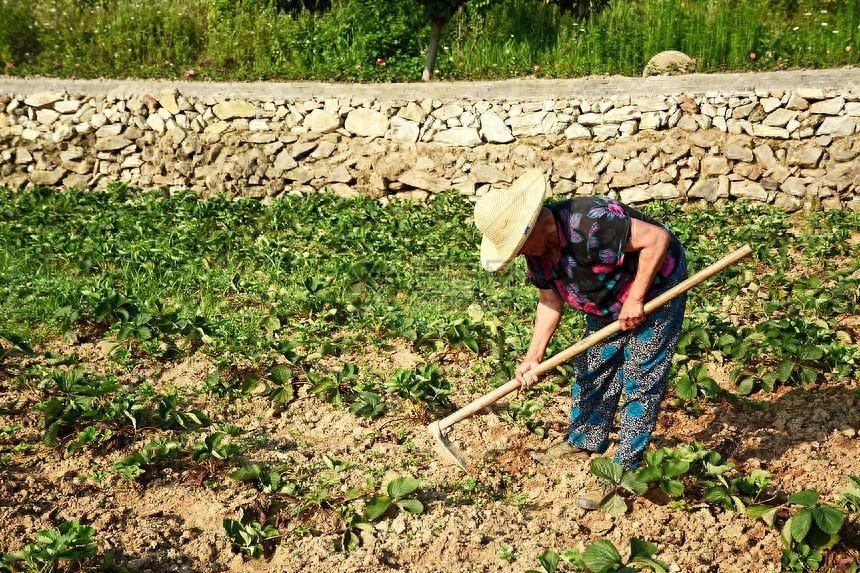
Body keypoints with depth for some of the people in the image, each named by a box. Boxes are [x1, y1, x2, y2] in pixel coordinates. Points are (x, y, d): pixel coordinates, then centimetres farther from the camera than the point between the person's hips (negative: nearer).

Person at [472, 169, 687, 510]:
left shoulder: (590, 224, -38)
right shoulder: (538, 248, -10)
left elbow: (657, 238, -34)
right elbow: (550, 301, -3)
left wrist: (636, 299, -30)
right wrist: (534, 356, -12)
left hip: (654, 292, -8)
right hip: (606, 307, 8)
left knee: (640, 383, -3)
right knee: (591, 371, 16)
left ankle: (623, 472, 5)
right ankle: (584, 442, 35)